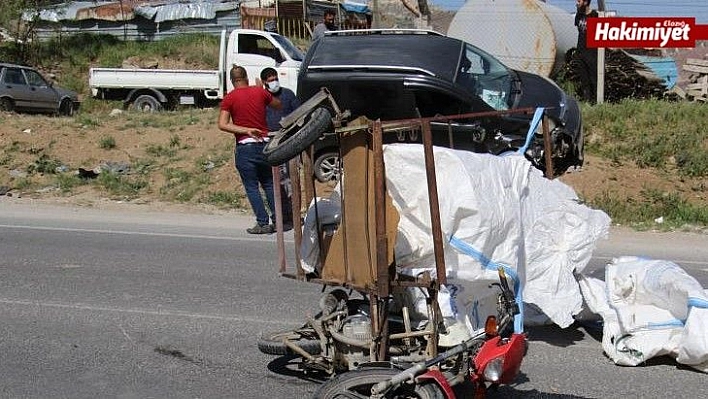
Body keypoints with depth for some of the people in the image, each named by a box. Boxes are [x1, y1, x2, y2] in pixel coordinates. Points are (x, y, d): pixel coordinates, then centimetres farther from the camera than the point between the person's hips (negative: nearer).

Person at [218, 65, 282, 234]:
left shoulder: (229, 98, -3)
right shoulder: (260, 92, 5)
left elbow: (222, 124, -13)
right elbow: (278, 104, 23)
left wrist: (246, 130, -13)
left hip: (245, 146, -3)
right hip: (265, 143, 3)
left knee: (252, 187, 2)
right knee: (268, 184, 14)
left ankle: (263, 223, -3)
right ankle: (277, 219, 11)